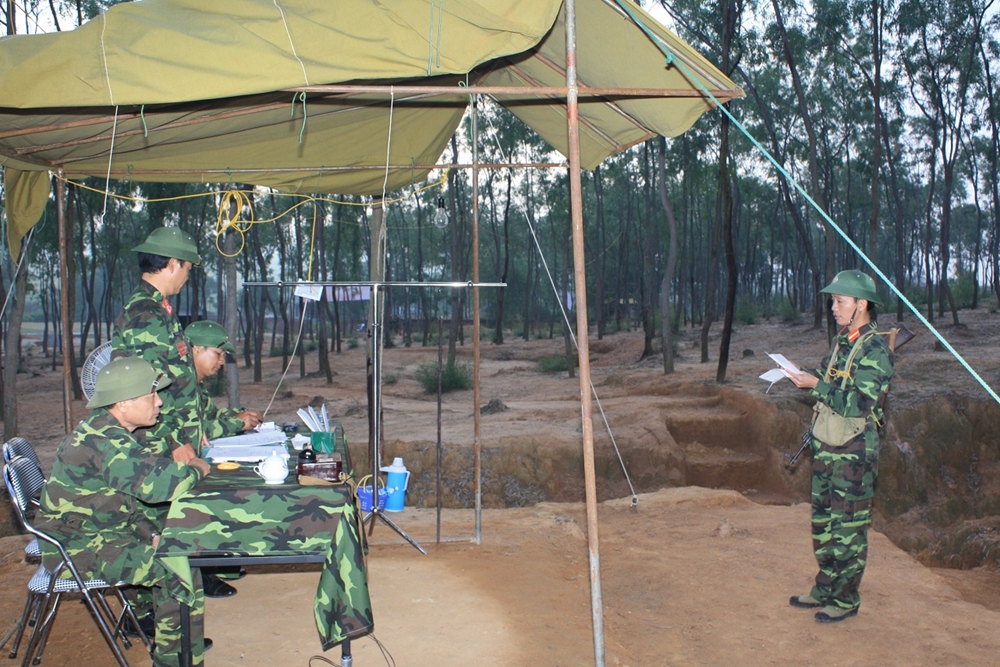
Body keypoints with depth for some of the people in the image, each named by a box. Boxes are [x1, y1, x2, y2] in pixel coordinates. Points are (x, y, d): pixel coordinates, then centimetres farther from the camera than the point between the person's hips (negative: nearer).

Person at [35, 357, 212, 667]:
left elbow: (127, 498, 15)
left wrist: (151, 534, 1)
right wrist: (197, 469, -15)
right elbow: (162, 482, -36)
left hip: (90, 533, 10)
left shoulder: (105, 431, 8)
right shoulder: (105, 443, -26)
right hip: (79, 550, -10)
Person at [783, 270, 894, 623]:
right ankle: (825, 589, 29)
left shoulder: (875, 351, -17)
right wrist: (805, 377, 4)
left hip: (854, 454, -9)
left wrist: (816, 384, -22)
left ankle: (846, 599, 13)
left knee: (849, 527, 1)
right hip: (826, 447, 9)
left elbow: (859, 403, -25)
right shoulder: (841, 342, 11)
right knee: (823, 521, 16)